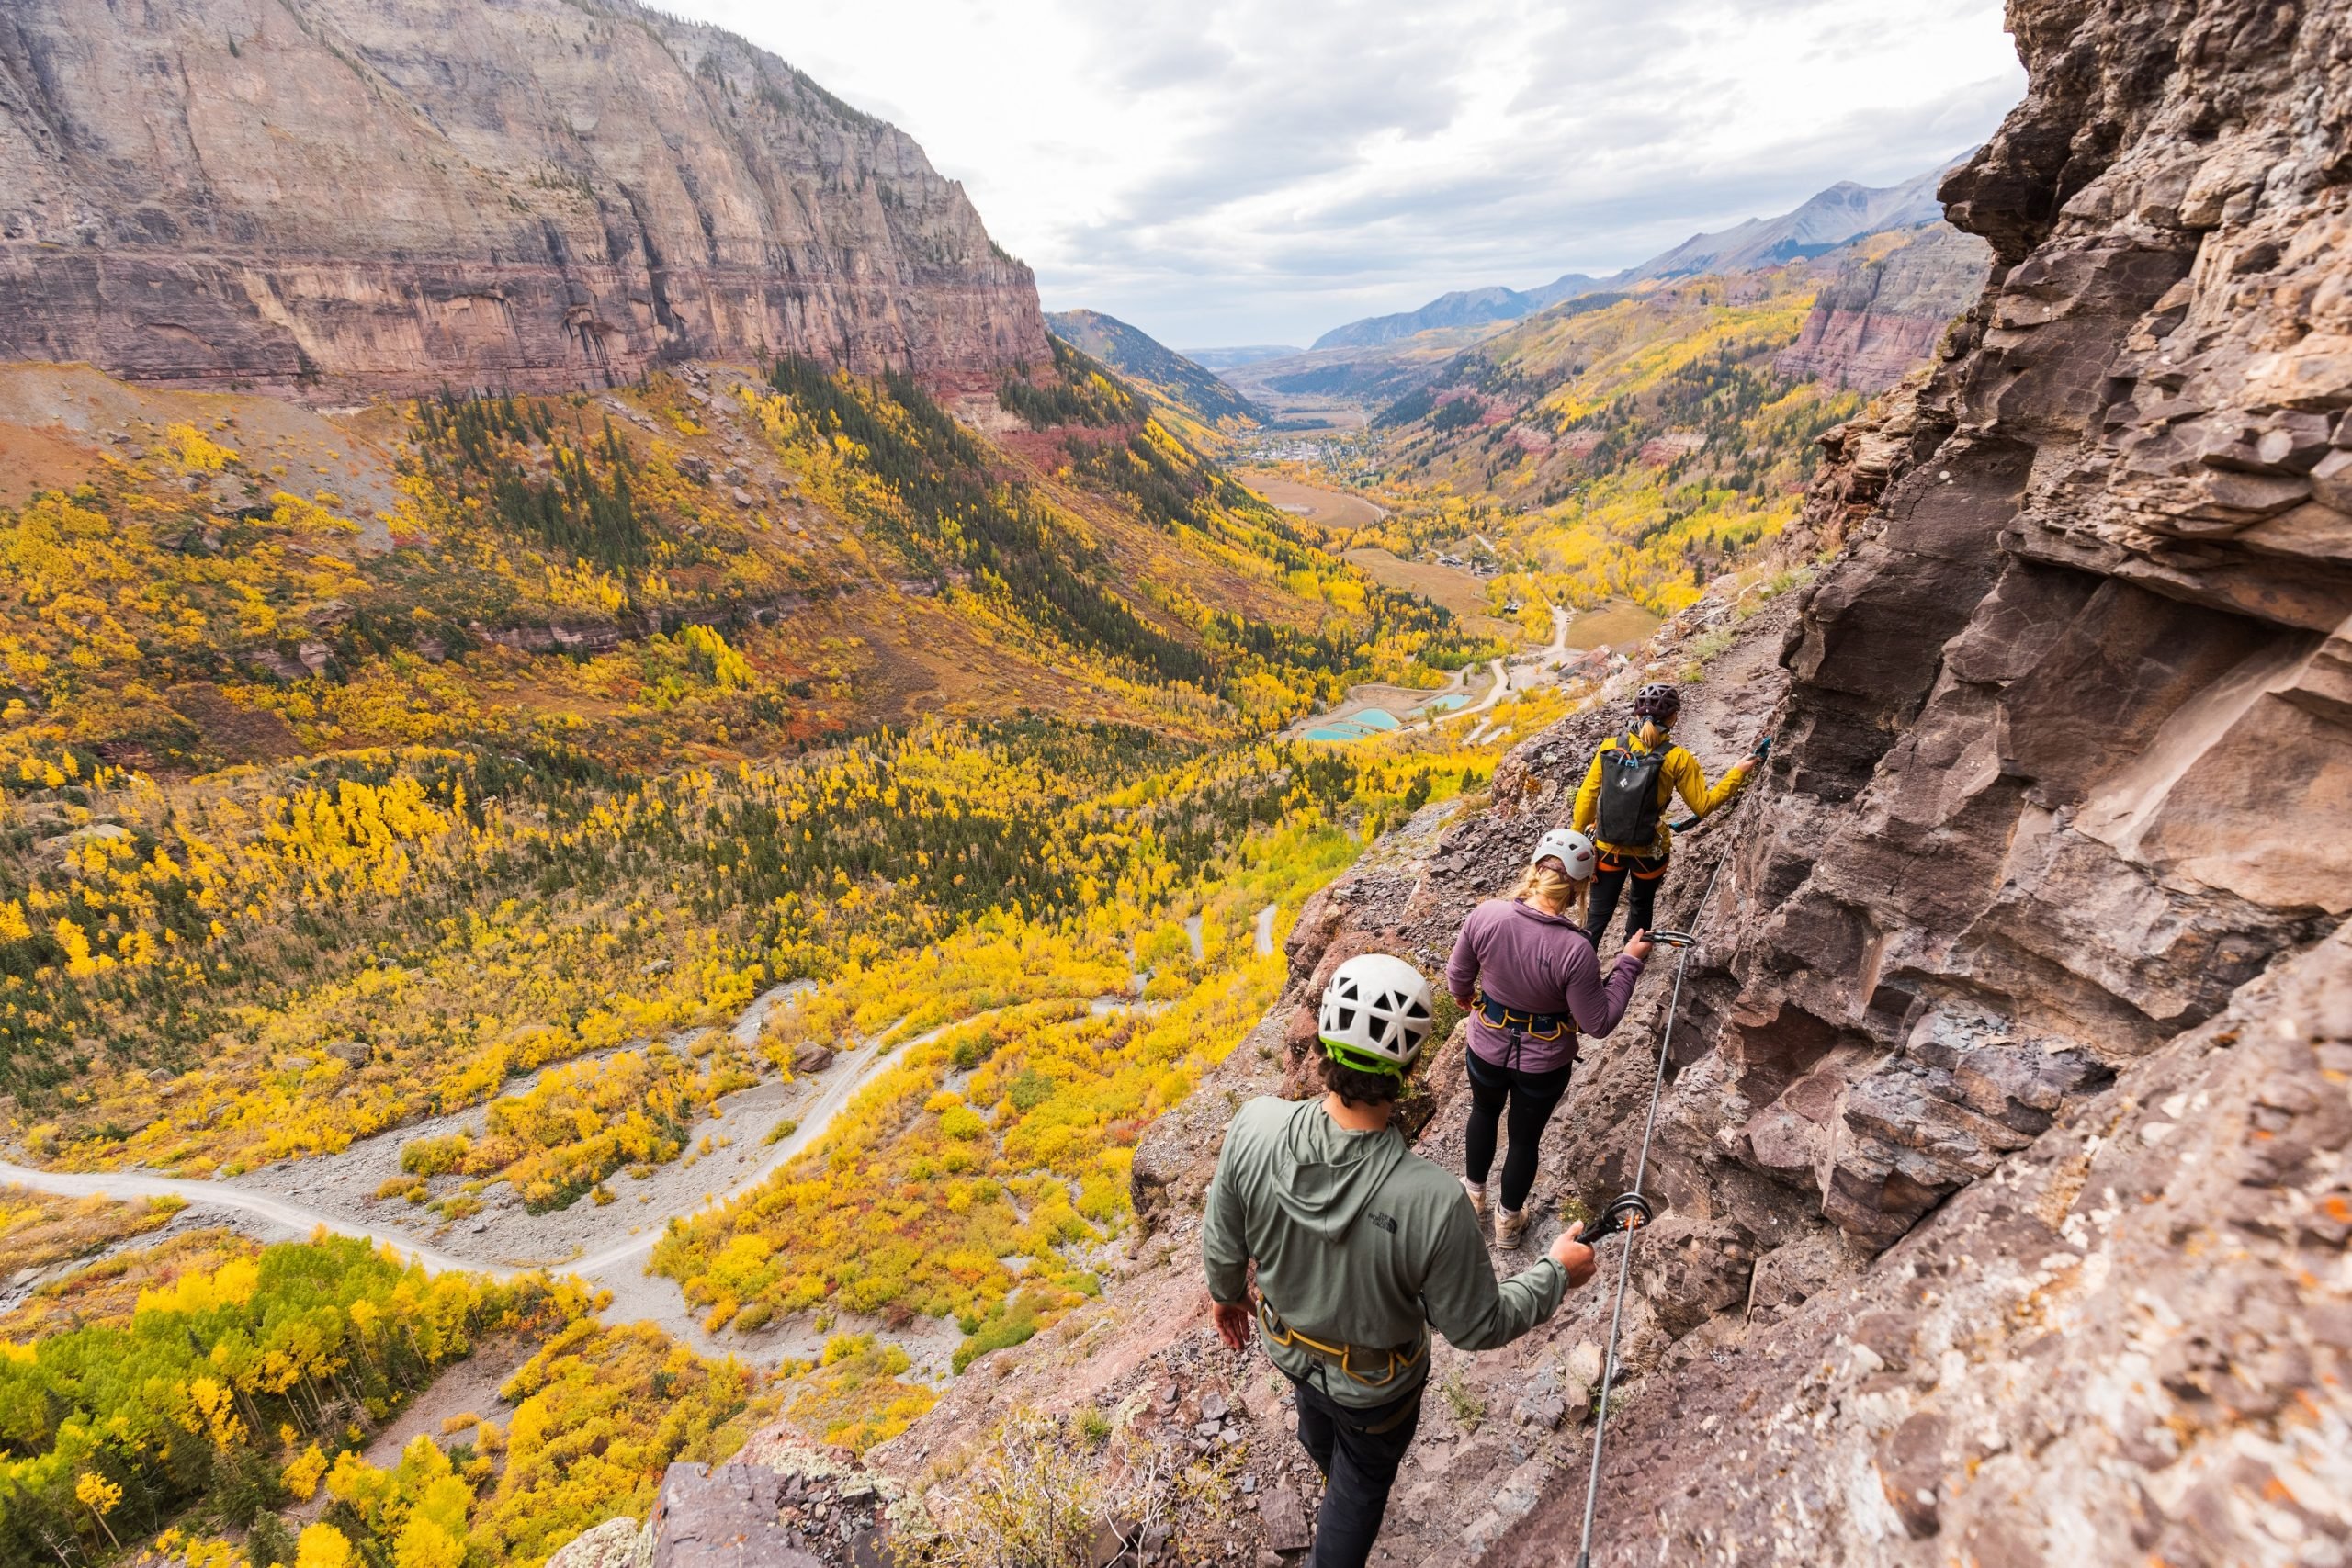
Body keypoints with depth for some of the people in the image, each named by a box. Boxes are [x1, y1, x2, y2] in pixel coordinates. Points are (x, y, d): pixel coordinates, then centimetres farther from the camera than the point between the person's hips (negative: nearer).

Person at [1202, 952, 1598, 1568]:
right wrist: (1557, 1273, -7)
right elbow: (1476, 1327, -24)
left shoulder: (1255, 1128, -35)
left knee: (1318, 1424, 39)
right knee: (1362, 1480, 29)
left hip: (1288, 1344, 5)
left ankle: (1331, 1472, 72)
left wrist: (1227, 1291, 9)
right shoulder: (1432, 1203, -44)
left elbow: (1223, 1241, -14)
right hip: (1374, 1383, -5)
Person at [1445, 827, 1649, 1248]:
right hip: (1544, 1063, -2)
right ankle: (1508, 1221, 49)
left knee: (1484, 1111, 33)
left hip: (1487, 1048, 2)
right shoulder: (1574, 949, -33)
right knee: (1525, 1138, 25)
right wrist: (1630, 962, -13)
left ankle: (1474, 1194, 56)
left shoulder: (1486, 915, -25)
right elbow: (1599, 1023, -19)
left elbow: (1457, 977, -7)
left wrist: (1464, 997, 16)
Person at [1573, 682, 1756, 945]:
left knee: (1599, 913, 10)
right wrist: (1737, 773, 3)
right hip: (1649, 851, -1)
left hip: (1608, 847, 1)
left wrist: (1576, 836, 6)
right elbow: (1703, 805, -7)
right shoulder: (1677, 759, -13)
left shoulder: (1610, 747, -8)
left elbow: (1587, 796, -5)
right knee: (1641, 904, 25)